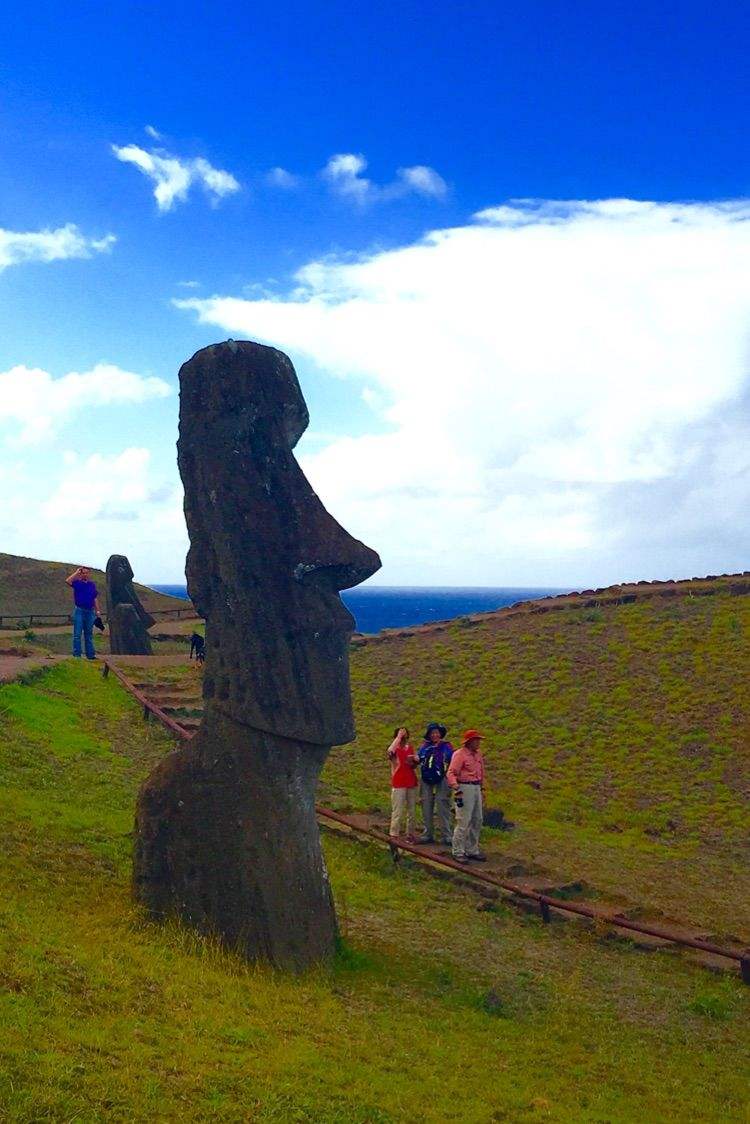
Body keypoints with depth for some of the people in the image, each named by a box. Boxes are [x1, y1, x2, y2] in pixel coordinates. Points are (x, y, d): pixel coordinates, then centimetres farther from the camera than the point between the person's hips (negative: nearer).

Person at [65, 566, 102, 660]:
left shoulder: (92, 584, 12)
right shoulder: (77, 583, 0)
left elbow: (95, 599, 14)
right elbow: (68, 581, -21)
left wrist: (97, 611, 9)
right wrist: (77, 572, -14)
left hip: (90, 611, 4)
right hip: (79, 611, -4)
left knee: (89, 635, 10)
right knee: (77, 634, -4)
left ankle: (90, 654, 13)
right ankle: (77, 655, -2)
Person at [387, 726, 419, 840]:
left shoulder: (410, 748, 11)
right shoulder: (395, 749, -7)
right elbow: (390, 751, -33)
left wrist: (414, 761, -5)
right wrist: (399, 736, -27)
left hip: (411, 784, 6)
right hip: (398, 785, -6)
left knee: (412, 811, 11)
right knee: (397, 812, -7)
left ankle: (410, 834, 21)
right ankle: (394, 835, -2)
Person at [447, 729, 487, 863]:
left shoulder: (478, 754, 13)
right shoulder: (459, 754, -12)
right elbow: (451, 773, -19)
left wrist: (481, 787, 20)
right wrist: (456, 788, -30)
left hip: (476, 788, 9)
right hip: (464, 788, -9)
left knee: (477, 821, 13)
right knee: (463, 822, -7)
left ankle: (472, 850, 24)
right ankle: (458, 852, 2)